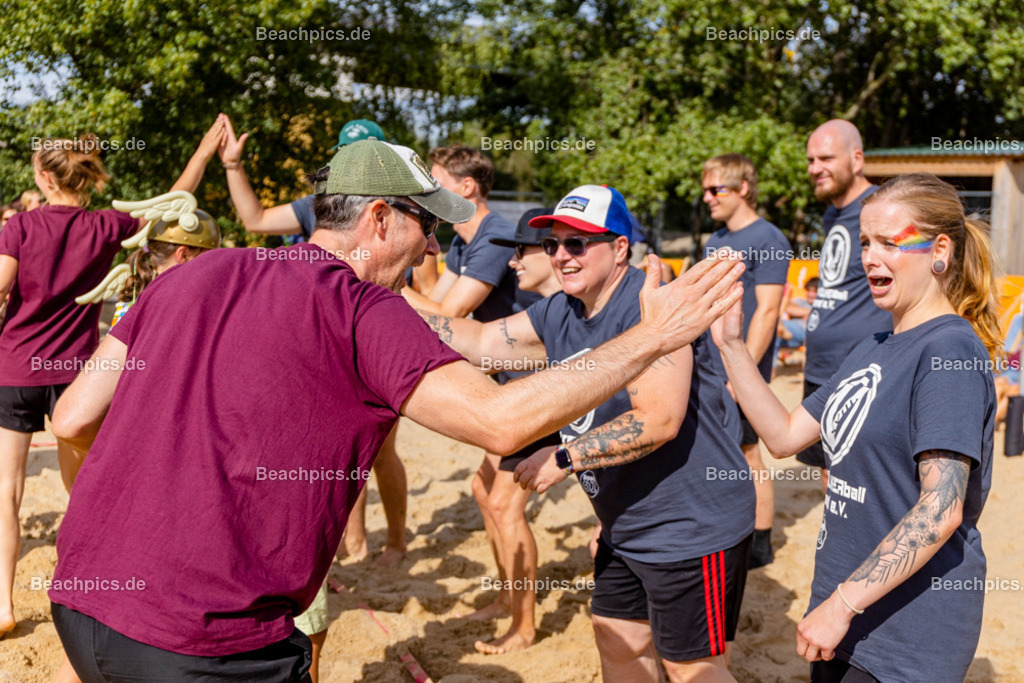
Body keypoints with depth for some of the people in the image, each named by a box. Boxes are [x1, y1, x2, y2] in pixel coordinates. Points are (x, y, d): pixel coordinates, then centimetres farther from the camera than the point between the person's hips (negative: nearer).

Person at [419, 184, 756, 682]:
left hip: (693, 525, -9)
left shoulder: (650, 305, -23)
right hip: (626, 526, 9)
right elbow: (479, 342, 7)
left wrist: (564, 459, -26)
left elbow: (659, 420, -30)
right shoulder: (559, 314, 5)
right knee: (618, 642, 20)